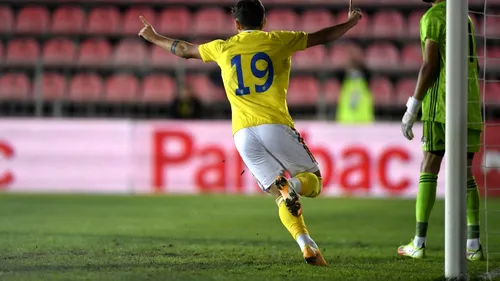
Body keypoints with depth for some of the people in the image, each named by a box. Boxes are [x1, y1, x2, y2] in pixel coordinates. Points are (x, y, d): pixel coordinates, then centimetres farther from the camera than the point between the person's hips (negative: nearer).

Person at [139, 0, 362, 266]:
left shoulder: (223, 48, 16)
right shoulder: (277, 41, 10)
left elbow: (184, 49, 31)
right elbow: (322, 37, 20)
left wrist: (154, 38, 47)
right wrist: (351, 23, 36)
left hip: (242, 134, 2)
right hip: (275, 124, -2)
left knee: (282, 197, 6)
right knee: (312, 179, 11)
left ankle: (306, 244, -17)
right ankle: (295, 185, -27)